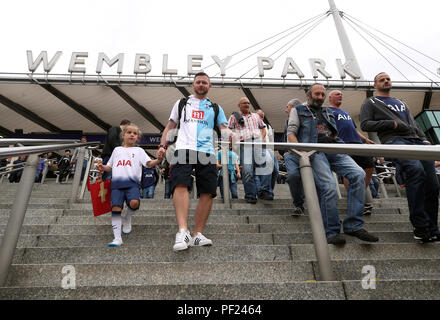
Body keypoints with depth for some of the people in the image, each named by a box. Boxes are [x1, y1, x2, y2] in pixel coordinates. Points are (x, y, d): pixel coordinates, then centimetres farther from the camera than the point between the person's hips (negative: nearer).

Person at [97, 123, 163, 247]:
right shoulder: (117, 150, 24)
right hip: (116, 182, 2)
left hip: (132, 182, -2)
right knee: (116, 208, -10)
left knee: (134, 203, -27)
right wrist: (102, 167, 8)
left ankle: (127, 218, 7)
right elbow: (110, 167, 29)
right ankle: (117, 238, -4)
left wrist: (158, 160, -20)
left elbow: (149, 164, 1)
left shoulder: (139, 150, 16)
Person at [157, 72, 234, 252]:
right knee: (181, 185, -24)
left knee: (207, 193, -6)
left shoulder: (215, 108, 25)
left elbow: (224, 128, 14)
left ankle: (197, 235, 2)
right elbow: (171, 126, 23)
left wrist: (230, 134, -10)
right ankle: (182, 232, -30)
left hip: (207, 152, 2)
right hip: (184, 148, -1)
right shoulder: (182, 103, 25)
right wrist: (162, 145, 9)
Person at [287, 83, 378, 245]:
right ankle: (331, 231, -10)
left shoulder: (327, 112, 32)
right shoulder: (298, 110, 16)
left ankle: (353, 225, -14)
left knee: (358, 174, -19)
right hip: (315, 151, -5)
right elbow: (291, 132, 4)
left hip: (334, 150, 5)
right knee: (329, 187, -25)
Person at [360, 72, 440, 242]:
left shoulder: (401, 103, 36)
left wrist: (424, 139, 14)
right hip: (395, 141, -6)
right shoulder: (370, 103, 18)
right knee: (415, 169, -34)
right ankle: (419, 226, -25)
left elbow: (414, 123, 31)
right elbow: (365, 125, 2)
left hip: (417, 141, 7)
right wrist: (392, 124, -5)